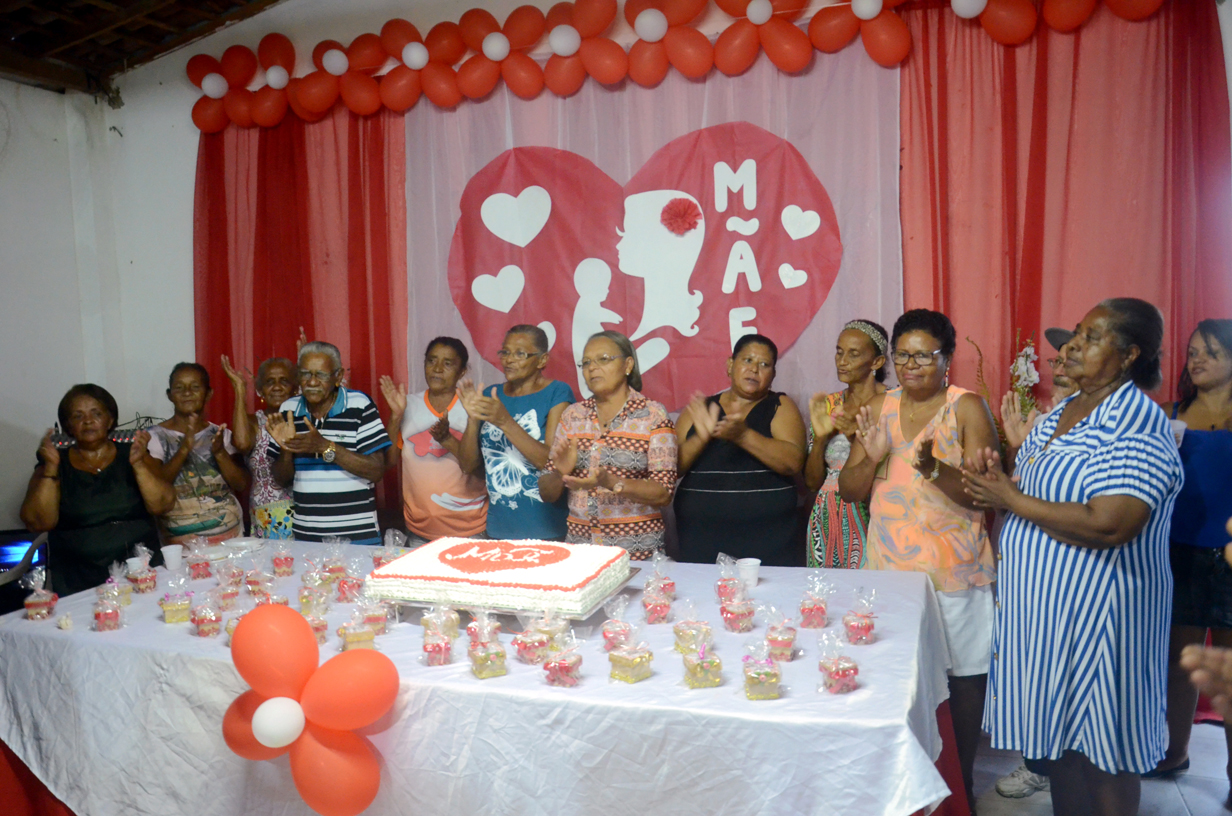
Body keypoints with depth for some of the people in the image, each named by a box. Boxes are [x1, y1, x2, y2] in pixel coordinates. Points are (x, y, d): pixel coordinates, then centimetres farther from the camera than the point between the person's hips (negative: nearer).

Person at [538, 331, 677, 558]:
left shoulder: (653, 415, -2)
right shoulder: (572, 415, 8)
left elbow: (664, 493, -9)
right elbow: (547, 493, 10)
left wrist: (611, 482, -23)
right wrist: (561, 473, -11)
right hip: (579, 543, 3)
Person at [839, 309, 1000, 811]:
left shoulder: (967, 408, -5)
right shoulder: (879, 410, 7)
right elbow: (849, 490, 6)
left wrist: (934, 468, -30)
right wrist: (871, 458, -14)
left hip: (954, 569, -3)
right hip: (889, 565, 3)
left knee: (962, 674, 6)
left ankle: (960, 778, 25)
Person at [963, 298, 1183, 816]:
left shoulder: (1135, 424, -18)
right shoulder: (1060, 414, 10)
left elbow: (1108, 525, -30)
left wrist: (1011, 498, -20)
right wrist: (994, 476, -2)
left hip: (1096, 611, -8)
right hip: (1042, 601, 8)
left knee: (1102, 751, 7)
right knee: (1057, 726, 19)